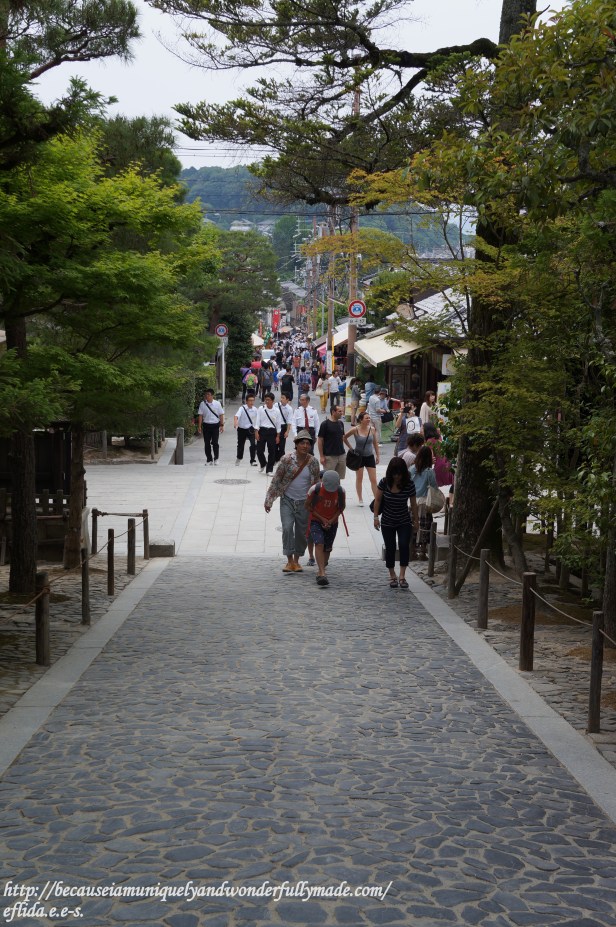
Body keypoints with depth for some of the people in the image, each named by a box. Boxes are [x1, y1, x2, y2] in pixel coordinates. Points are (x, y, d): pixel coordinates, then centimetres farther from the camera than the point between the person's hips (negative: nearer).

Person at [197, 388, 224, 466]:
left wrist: (222, 425, -2)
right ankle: (209, 460, 13)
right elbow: (200, 415, 3)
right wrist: (199, 426, -1)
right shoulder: (203, 404, 1)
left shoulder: (217, 403, -1)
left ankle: (216, 459, 10)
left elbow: (221, 415, 3)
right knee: (207, 444, 4)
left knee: (215, 443, -3)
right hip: (206, 425, 2)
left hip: (215, 425, -2)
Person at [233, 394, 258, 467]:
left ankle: (252, 461, -4)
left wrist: (256, 428, 12)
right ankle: (239, 458, 41)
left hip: (251, 430, 1)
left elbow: (257, 419, 11)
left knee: (253, 444, -16)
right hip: (242, 429, -1)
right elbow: (237, 415, -31)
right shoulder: (242, 408, -14)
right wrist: (235, 422, -50)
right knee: (240, 445, 15)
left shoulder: (255, 410, -3)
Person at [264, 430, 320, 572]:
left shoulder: (313, 462, -5)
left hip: (304, 502, 2)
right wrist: (269, 500, -4)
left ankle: (296, 560, 22)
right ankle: (289, 561, -5)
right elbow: (276, 480, -5)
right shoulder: (286, 459, -11)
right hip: (287, 500, -2)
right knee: (287, 528, -14)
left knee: (302, 532, 6)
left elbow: (316, 484, 6)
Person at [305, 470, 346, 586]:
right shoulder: (315, 489, -20)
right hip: (316, 521, -3)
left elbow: (341, 507, 2)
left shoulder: (341, 491, -13)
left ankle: (321, 570, 31)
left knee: (327, 548, 10)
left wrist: (331, 521, -10)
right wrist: (322, 519, -12)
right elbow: (307, 505, -7)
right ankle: (322, 573, -27)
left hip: (332, 523, 3)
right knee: (319, 544, -21)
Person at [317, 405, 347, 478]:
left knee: (339, 477, 10)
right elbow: (320, 441, -8)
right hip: (329, 456, -6)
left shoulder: (341, 423, 8)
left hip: (341, 455, 6)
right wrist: (321, 456, -11)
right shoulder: (325, 424, -10)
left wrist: (343, 452, 12)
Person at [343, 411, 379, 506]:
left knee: (373, 479, 0)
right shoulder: (355, 430, -14)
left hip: (370, 456, 2)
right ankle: (360, 499, 22)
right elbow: (344, 438, -1)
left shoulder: (372, 429, -5)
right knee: (359, 478, 10)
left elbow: (375, 443, 6)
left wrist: (377, 455, 7)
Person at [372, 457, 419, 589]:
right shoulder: (384, 482, -12)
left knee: (404, 546, -17)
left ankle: (402, 576, -12)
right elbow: (377, 500, -3)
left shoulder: (409, 484, -13)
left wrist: (416, 520, 3)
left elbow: (413, 504, -3)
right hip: (387, 522, 1)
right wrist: (376, 516, -9)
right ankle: (392, 576, 18)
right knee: (390, 548, 3)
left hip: (404, 522, -1)